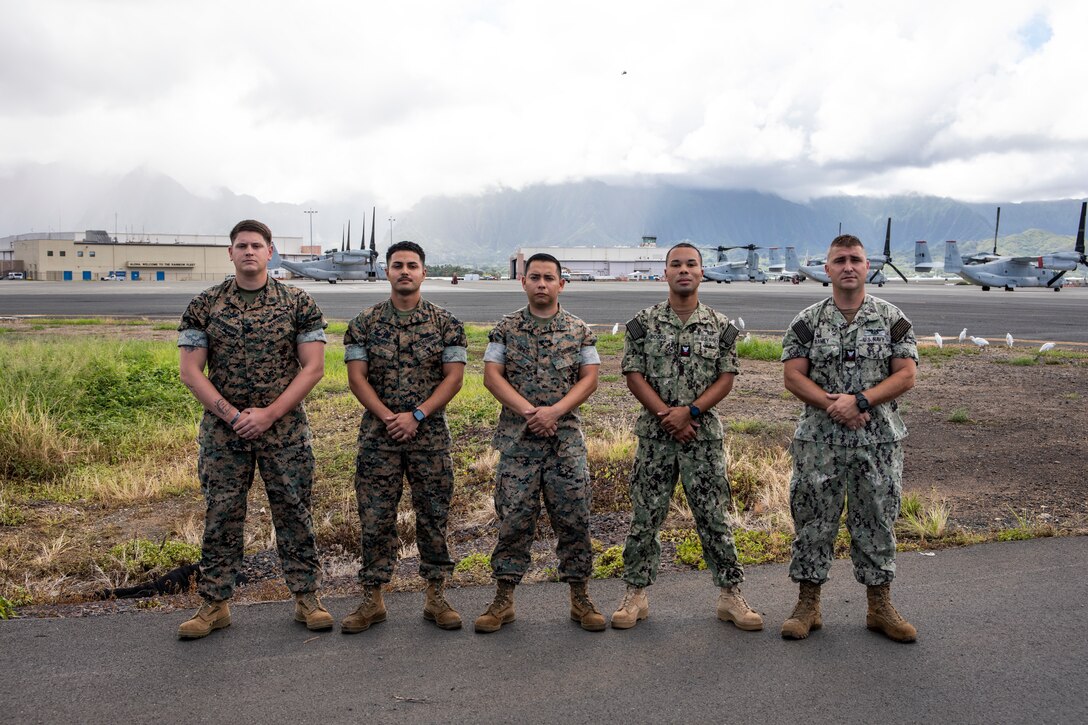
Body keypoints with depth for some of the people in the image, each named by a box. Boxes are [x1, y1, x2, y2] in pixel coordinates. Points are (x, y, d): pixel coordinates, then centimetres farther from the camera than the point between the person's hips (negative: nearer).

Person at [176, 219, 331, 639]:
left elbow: (313, 367, -5)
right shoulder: (204, 306, 3)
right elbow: (190, 371, -1)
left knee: (294, 514, 5)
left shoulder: (299, 304, -1)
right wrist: (232, 414, -12)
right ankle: (215, 604, 19)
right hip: (222, 429, 1)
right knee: (221, 517, 7)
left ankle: (306, 598, 17)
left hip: (285, 428, -1)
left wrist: (269, 414, -13)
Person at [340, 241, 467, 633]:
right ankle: (372, 598, 16)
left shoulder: (445, 323, 2)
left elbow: (454, 377, -3)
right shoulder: (364, 323, 4)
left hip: (431, 434, 0)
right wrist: (388, 417, -13)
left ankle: (436, 596, 18)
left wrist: (416, 415, -13)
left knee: (433, 516, 6)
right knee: (375, 518, 4)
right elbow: (357, 377, -1)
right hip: (378, 434, 1)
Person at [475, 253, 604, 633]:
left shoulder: (579, 330, 7)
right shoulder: (506, 328, 5)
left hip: (567, 437, 1)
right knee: (513, 518, 2)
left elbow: (589, 377, 2)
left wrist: (555, 410, -13)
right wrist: (528, 410, -14)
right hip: (517, 438, 0)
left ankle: (579, 597, 15)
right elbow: (492, 375, -1)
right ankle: (503, 599, 12)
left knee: (574, 518, 3)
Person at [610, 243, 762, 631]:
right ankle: (636, 594, 17)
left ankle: (730, 595, 16)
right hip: (655, 433, 0)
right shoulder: (644, 323, 1)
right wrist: (668, 416, -12)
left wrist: (689, 411, -14)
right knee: (645, 516, 5)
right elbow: (634, 376, -3)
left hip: (704, 433, 0)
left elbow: (726, 378, 0)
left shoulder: (720, 325, 4)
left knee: (714, 516, 5)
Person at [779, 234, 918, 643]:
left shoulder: (892, 319, 3)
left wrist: (859, 401, -16)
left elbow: (906, 375, -3)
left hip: (878, 441, 0)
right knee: (813, 520, 5)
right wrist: (833, 404, -17)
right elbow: (793, 376, -3)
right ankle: (808, 605, 17)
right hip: (819, 440, 0)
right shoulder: (807, 321, 2)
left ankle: (880, 607, 23)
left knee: (876, 521, 9)